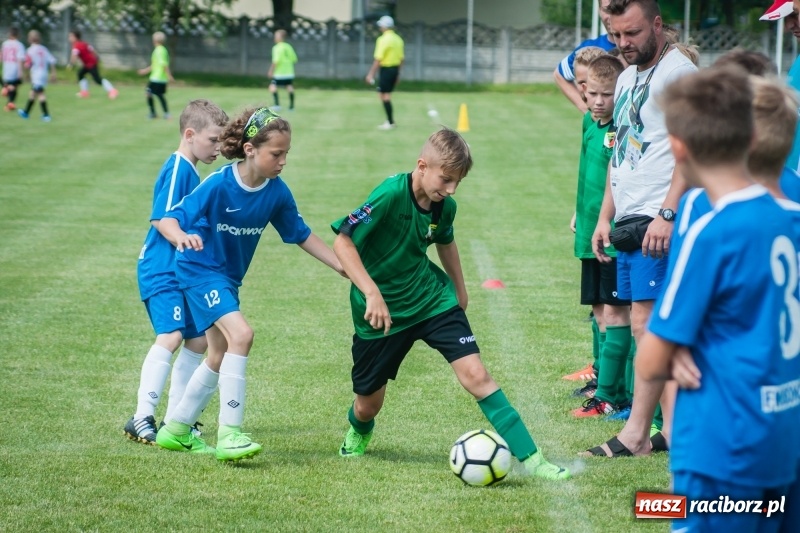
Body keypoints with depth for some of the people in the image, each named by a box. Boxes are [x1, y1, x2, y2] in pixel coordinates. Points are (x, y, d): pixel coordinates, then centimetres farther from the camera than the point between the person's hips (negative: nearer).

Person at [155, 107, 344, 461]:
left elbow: (301, 235, 3)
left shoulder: (277, 192, -10)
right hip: (200, 269, -8)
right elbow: (168, 220, -24)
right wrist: (182, 237, -47)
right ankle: (229, 434, -21)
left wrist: (343, 267, -1)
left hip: (228, 277, 8)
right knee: (241, 334, -25)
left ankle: (176, 430, 34)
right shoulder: (218, 185, -25)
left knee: (220, 357, 17)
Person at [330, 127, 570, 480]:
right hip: (382, 311, -4)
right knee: (369, 404, 10)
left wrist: (460, 290, 27)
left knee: (475, 375, -13)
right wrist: (372, 294, -32)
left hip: (433, 298, 4)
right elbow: (342, 242, -25)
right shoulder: (391, 195, -24)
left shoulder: (445, 206, -4)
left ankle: (529, 458, -13)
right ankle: (358, 433, 49)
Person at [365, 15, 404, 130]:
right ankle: (390, 121, 20)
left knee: (384, 95, -2)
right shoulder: (398, 39, 9)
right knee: (387, 96, 17)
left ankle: (391, 123, -1)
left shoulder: (383, 40, -15)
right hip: (395, 68, 8)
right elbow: (401, 58, 13)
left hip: (386, 69, -8)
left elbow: (378, 59, -17)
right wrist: (398, 73, 22)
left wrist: (371, 74, -13)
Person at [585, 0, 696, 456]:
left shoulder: (678, 71, -8)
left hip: (659, 221, -9)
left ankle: (636, 434, -5)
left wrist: (667, 214, -21)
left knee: (646, 325, -9)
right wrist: (605, 217, 20)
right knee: (653, 328, 9)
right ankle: (674, 427, 12)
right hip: (628, 221, 9)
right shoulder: (627, 78, 20)